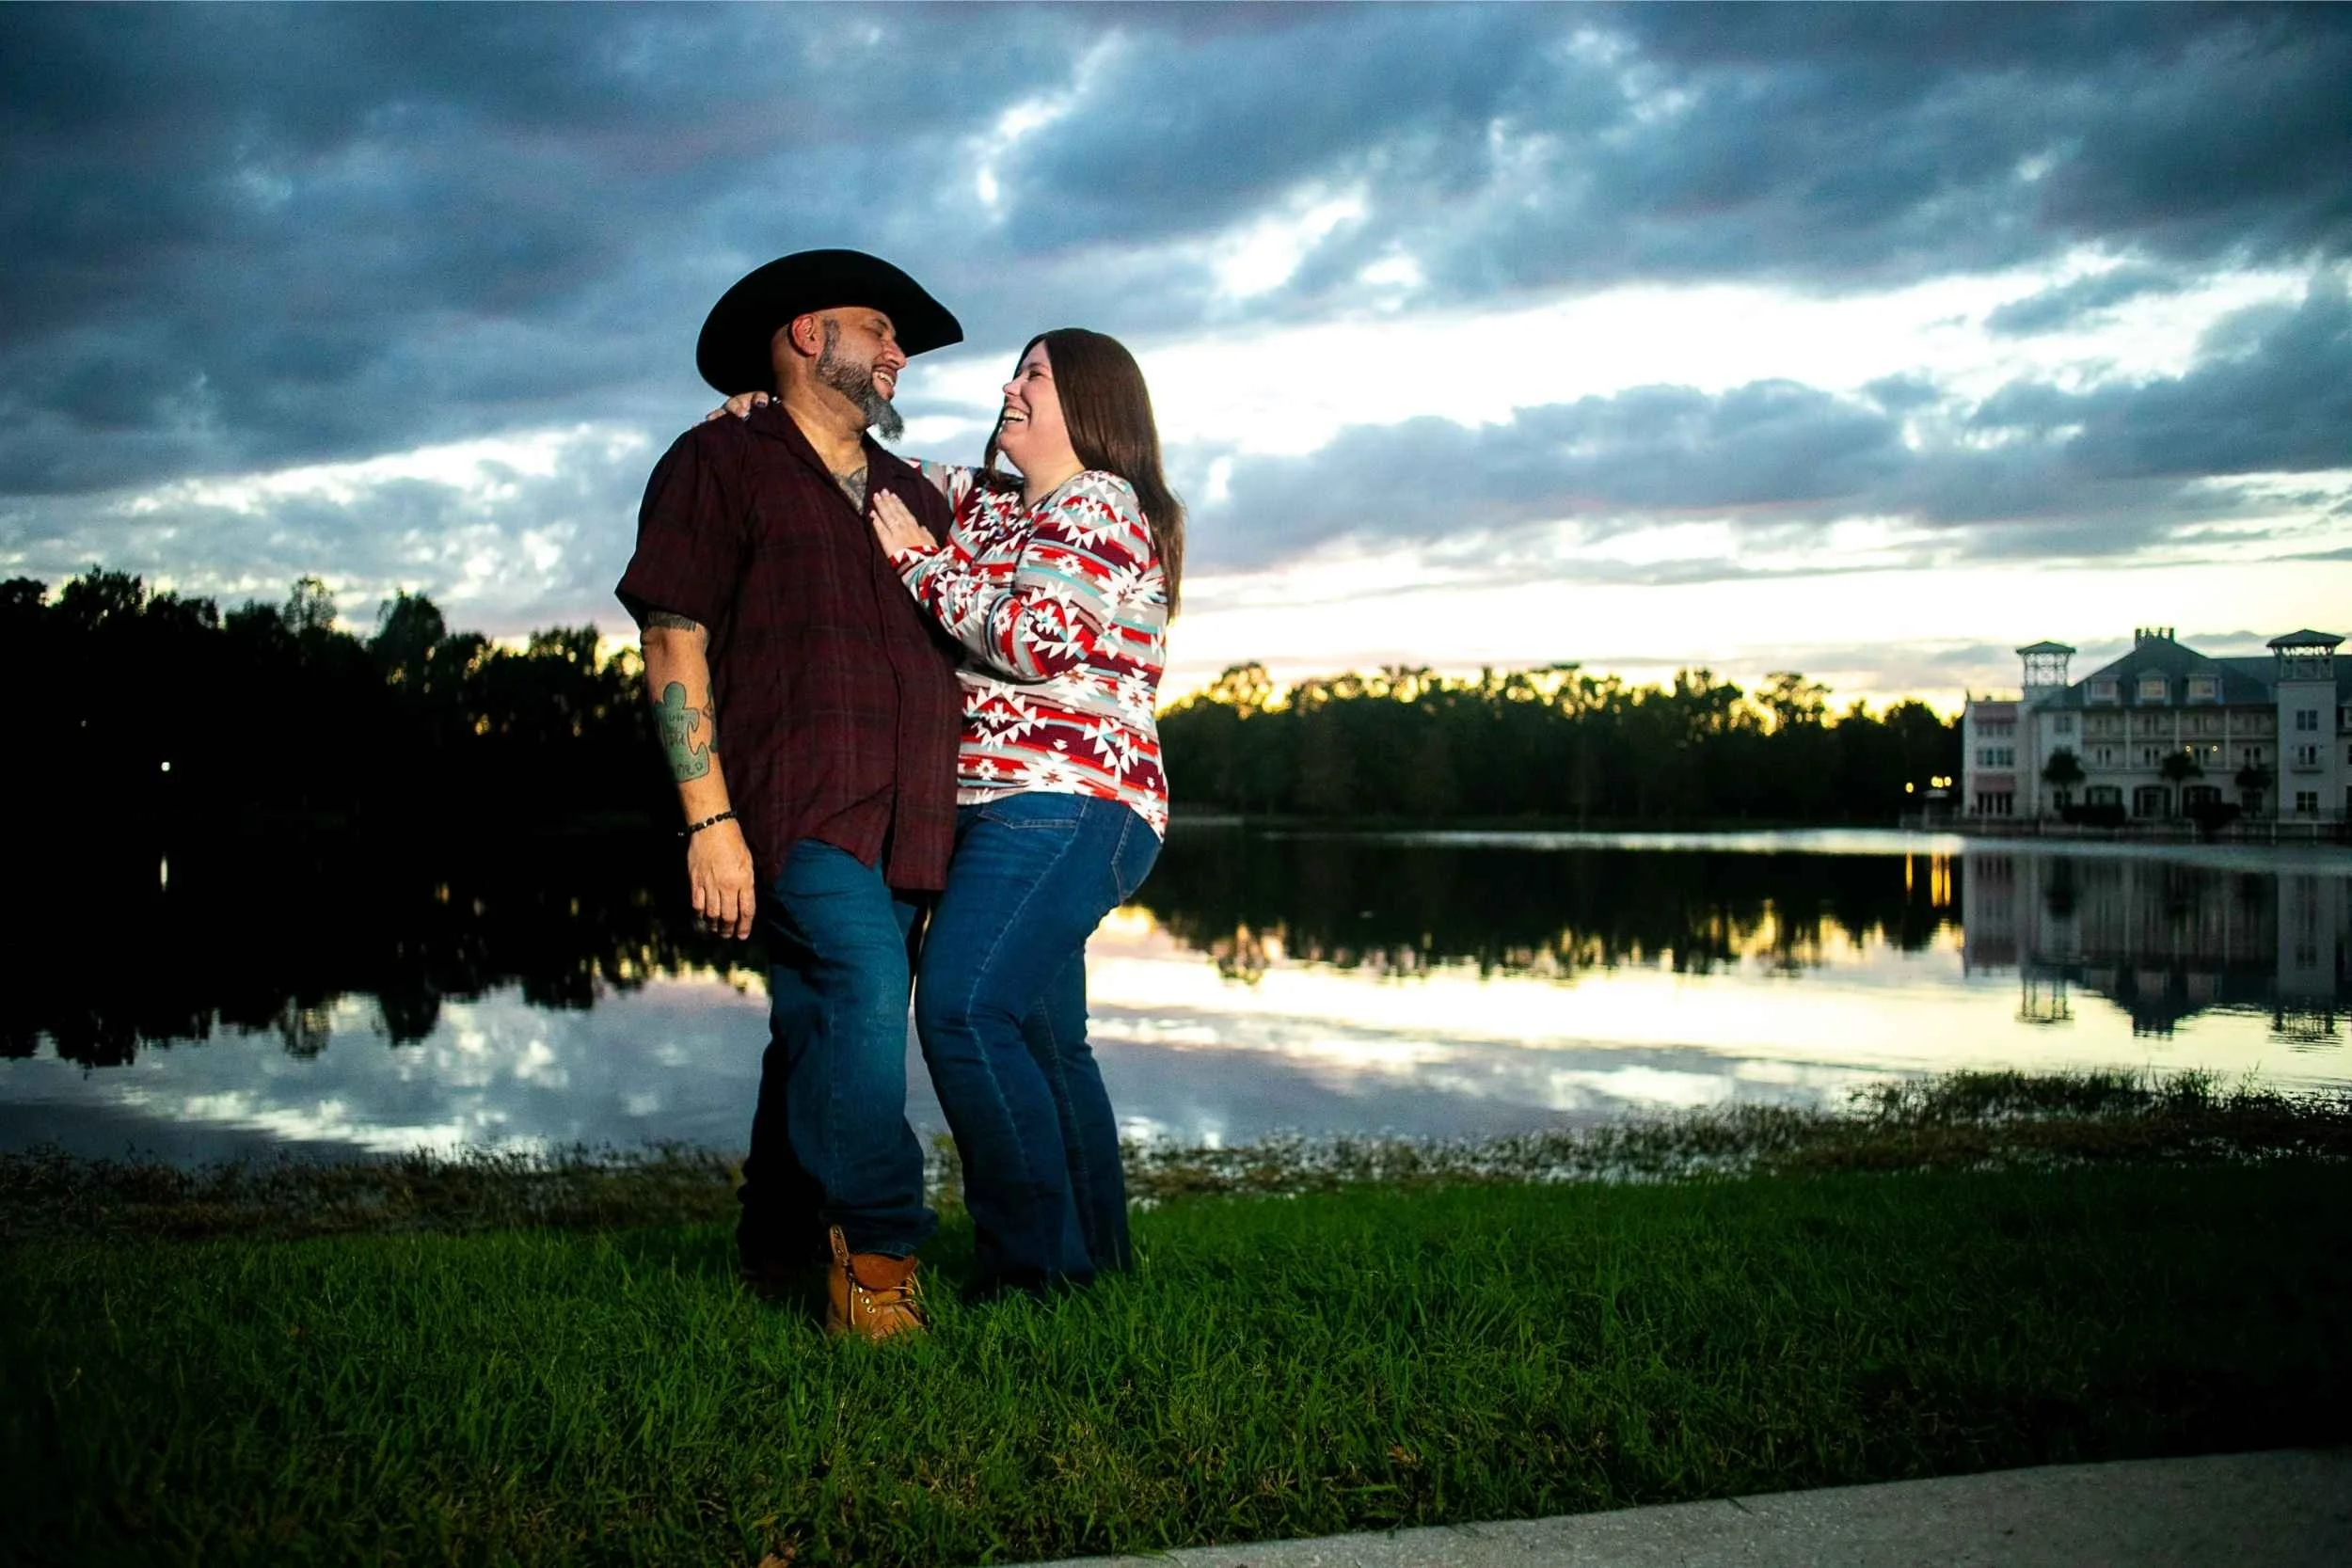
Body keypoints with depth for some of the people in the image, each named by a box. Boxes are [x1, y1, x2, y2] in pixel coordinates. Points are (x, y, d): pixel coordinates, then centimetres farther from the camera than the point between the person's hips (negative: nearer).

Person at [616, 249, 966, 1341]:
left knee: (820, 1030, 10)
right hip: (794, 804, -6)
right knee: (865, 993, -21)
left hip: (901, 817, 6)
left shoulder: (911, 495, 24)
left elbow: (965, 645, 25)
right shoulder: (721, 464, 4)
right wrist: (710, 820, -14)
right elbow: (675, 642, -5)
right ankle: (877, 1259, -12)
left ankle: (776, 1254, 21)